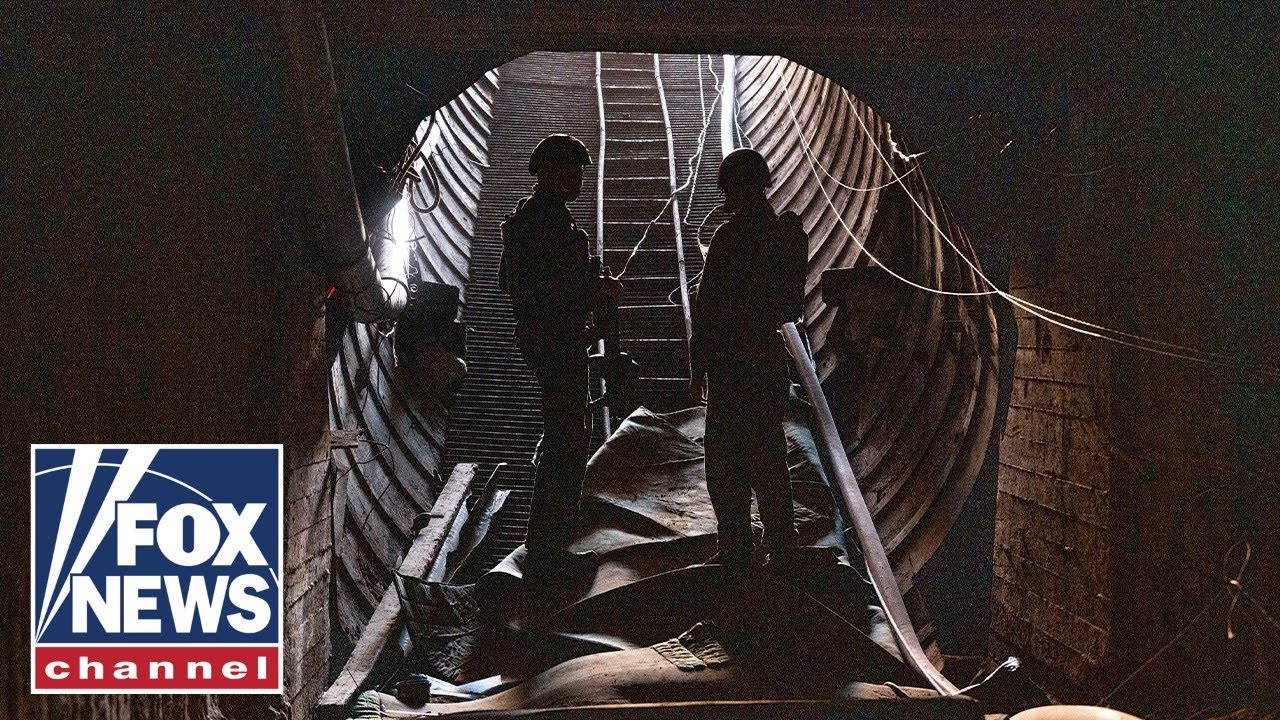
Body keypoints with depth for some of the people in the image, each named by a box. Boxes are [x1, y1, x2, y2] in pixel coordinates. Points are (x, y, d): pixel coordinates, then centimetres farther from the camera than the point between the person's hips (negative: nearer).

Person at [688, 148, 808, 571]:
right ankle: (782, 547, 23)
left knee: (726, 458, 3)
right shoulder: (789, 231, 4)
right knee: (768, 454, 16)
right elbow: (793, 303, 11)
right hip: (771, 355, 7)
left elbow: (708, 308, -15)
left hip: (731, 358, -7)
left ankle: (734, 551, 6)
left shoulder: (730, 236, -16)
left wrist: (698, 368, -10)